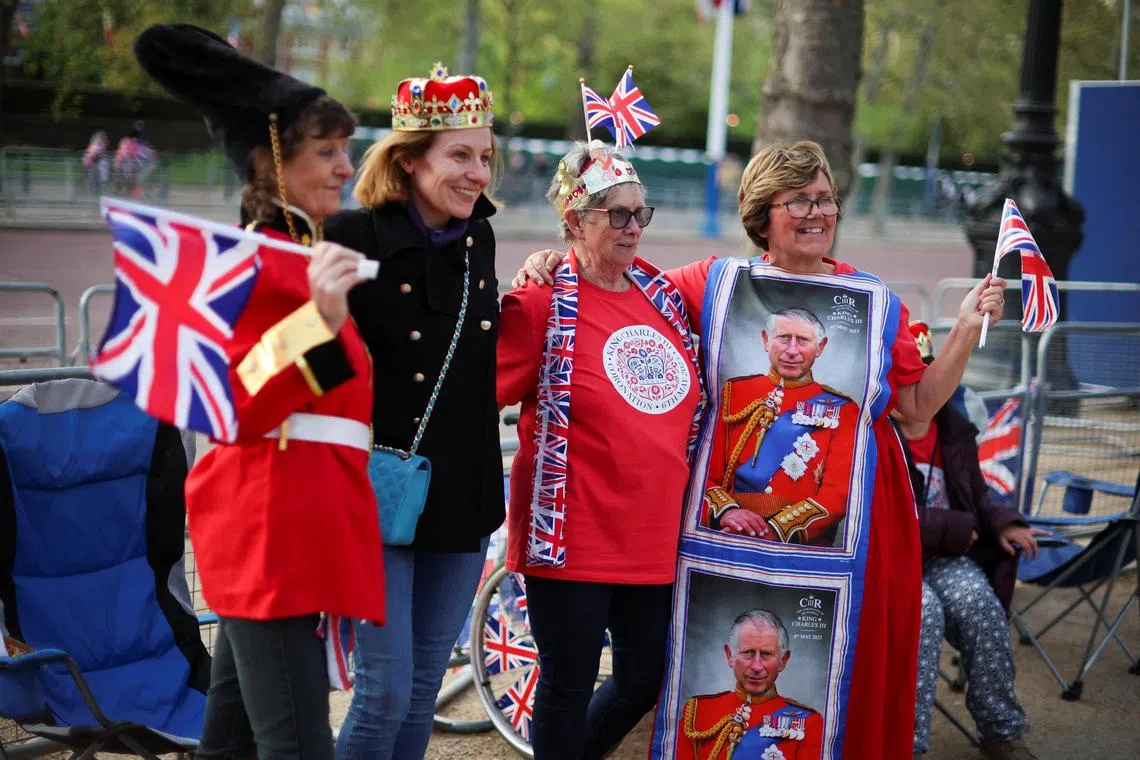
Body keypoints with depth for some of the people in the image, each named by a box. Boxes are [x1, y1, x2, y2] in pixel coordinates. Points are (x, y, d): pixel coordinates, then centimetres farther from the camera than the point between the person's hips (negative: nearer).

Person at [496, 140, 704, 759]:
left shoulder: (664, 296, 10)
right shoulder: (541, 306, -10)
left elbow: (685, 407, 22)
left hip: (653, 539, 6)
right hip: (575, 539, -6)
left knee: (644, 681, 14)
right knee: (569, 682, 4)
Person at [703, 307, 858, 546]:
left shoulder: (842, 411, 10)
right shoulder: (732, 393, 14)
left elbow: (839, 493, 0)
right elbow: (705, 473, 9)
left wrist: (775, 530, -13)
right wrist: (725, 511, -12)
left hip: (804, 545, -1)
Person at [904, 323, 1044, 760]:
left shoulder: (955, 431, 8)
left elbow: (975, 500, 19)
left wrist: (1001, 525, -5)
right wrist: (956, 529, -17)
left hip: (942, 556, 5)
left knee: (980, 602, -25)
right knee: (923, 611, -34)